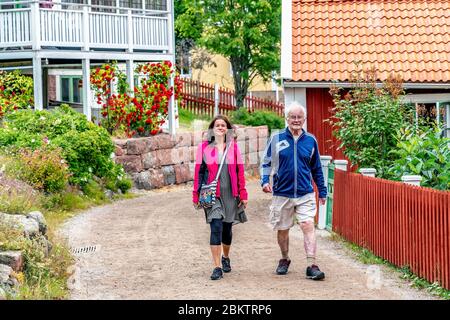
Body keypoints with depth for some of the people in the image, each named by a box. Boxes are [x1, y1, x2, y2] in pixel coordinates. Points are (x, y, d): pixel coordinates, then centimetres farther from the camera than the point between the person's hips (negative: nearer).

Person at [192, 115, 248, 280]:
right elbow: (198, 172, 3)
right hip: (212, 195, -2)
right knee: (216, 227, -13)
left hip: (230, 193, 2)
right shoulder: (204, 147, 1)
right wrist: (196, 196, 2)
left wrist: (243, 194, 3)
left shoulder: (233, 147, 5)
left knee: (227, 228, 12)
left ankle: (225, 257, 38)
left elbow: (240, 171, 7)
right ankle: (217, 267, -11)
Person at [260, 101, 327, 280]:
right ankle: (284, 260, 34)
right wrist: (265, 180, -10)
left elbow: (316, 169, 14)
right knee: (282, 229, 12)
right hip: (282, 193, 0)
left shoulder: (310, 141, 5)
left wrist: (322, 191, 15)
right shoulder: (277, 139, 1)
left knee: (308, 226, -14)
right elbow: (266, 163, 6)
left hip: (305, 194, 0)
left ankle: (312, 266, -14)